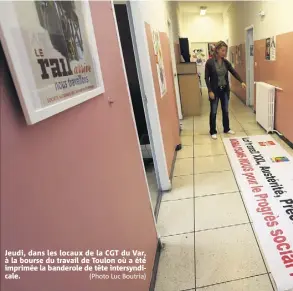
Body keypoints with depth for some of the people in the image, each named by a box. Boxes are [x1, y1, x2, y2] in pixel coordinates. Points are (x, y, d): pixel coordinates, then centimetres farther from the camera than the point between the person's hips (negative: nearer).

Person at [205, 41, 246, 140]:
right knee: (213, 112, 4)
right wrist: (210, 91, -16)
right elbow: (207, 78, -11)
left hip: (225, 89, 5)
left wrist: (241, 82, -13)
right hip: (215, 90, -5)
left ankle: (226, 129, 29)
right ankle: (213, 132, 16)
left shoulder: (226, 62, 3)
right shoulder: (210, 62, -11)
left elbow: (234, 72, 0)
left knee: (225, 110, 14)